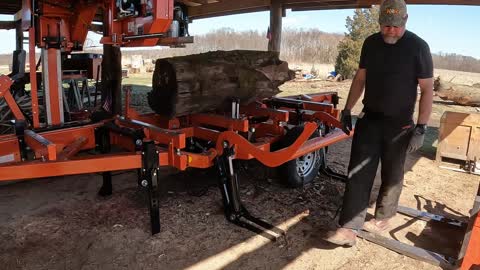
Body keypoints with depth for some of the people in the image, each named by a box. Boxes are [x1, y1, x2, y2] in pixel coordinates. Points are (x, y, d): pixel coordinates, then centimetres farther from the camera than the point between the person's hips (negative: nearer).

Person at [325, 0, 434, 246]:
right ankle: (349, 228, 0)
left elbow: (427, 89, -8)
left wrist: (421, 128, -15)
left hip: (399, 124, -3)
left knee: (391, 175, 10)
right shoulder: (371, 43, 4)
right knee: (358, 173, -3)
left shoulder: (417, 47, -8)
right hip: (369, 118, 3)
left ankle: (382, 218, 30)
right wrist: (347, 109, 9)